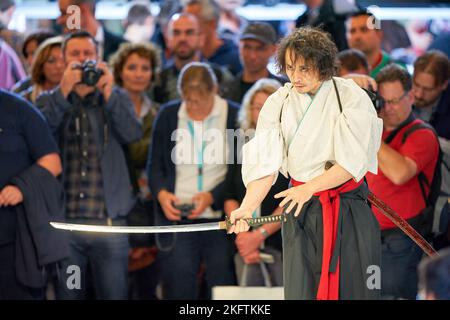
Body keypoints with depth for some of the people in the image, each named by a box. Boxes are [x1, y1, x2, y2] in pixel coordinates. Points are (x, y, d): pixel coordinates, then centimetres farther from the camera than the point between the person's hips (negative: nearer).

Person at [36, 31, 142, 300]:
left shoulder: (118, 99, 11)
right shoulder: (49, 101, 10)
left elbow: (133, 134, -7)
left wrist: (108, 94, -17)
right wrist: (64, 92, -17)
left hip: (109, 221, 0)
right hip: (63, 221, 0)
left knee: (115, 294, -2)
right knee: (67, 295, 6)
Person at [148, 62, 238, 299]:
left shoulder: (235, 116, -2)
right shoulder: (168, 115, 7)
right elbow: (155, 165, 11)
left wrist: (212, 196, -15)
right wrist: (161, 193, -9)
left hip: (222, 221, -2)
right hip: (177, 220, 2)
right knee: (178, 291, 2)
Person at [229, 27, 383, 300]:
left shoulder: (352, 98, -8)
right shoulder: (278, 103, 1)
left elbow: (353, 162, -13)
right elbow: (266, 164, -7)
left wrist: (309, 187, -22)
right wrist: (247, 208, -22)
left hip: (349, 208, -2)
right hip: (301, 208, 2)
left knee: (354, 288, 0)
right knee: (302, 288, 2)